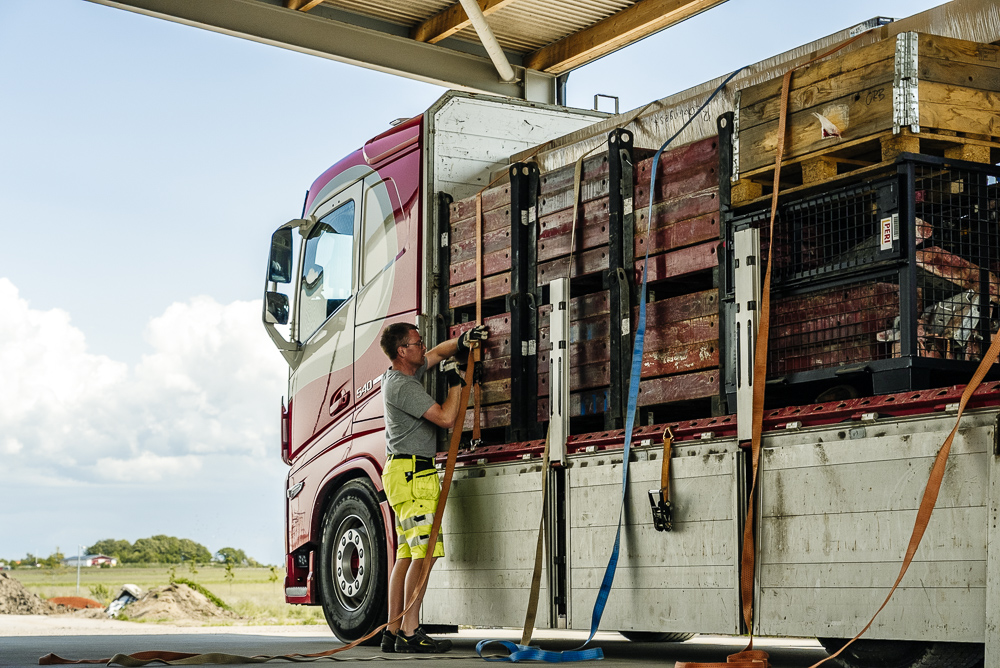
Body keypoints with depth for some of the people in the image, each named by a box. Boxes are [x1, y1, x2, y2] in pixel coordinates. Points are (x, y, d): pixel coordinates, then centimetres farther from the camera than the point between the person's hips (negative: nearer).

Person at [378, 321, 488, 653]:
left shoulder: (402, 374, 15)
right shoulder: (403, 386, -16)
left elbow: (436, 354, 30)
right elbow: (446, 418, -19)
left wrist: (462, 341, 12)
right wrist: (455, 381, -5)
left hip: (405, 474, 11)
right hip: (411, 476, -11)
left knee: (406, 554, 8)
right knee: (425, 553, -14)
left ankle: (393, 632, 8)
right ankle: (409, 633, -17)